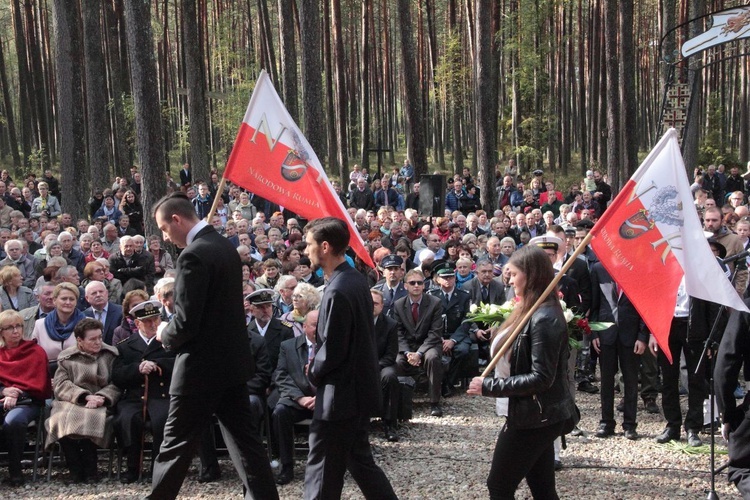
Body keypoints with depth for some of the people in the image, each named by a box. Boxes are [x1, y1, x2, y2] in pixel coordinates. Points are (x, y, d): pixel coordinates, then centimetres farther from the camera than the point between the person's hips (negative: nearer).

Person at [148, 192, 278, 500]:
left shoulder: (193, 255, -19)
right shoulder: (225, 246, 9)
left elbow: (186, 322, -23)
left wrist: (165, 336, -2)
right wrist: (174, 332, 14)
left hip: (203, 365, -9)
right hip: (232, 360, 9)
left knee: (177, 441, 6)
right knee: (242, 437, 10)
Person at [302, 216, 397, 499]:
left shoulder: (338, 291, -23)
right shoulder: (356, 280, 7)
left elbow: (332, 351, -21)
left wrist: (314, 373, -3)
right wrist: (318, 367, 10)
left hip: (341, 393, -10)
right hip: (360, 387, 10)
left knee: (323, 471, 0)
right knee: (359, 460, 19)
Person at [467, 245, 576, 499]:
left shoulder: (544, 318, -22)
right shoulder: (531, 312, 11)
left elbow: (541, 378, -25)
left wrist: (489, 386, -22)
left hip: (535, 418, -10)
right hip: (541, 416, 10)